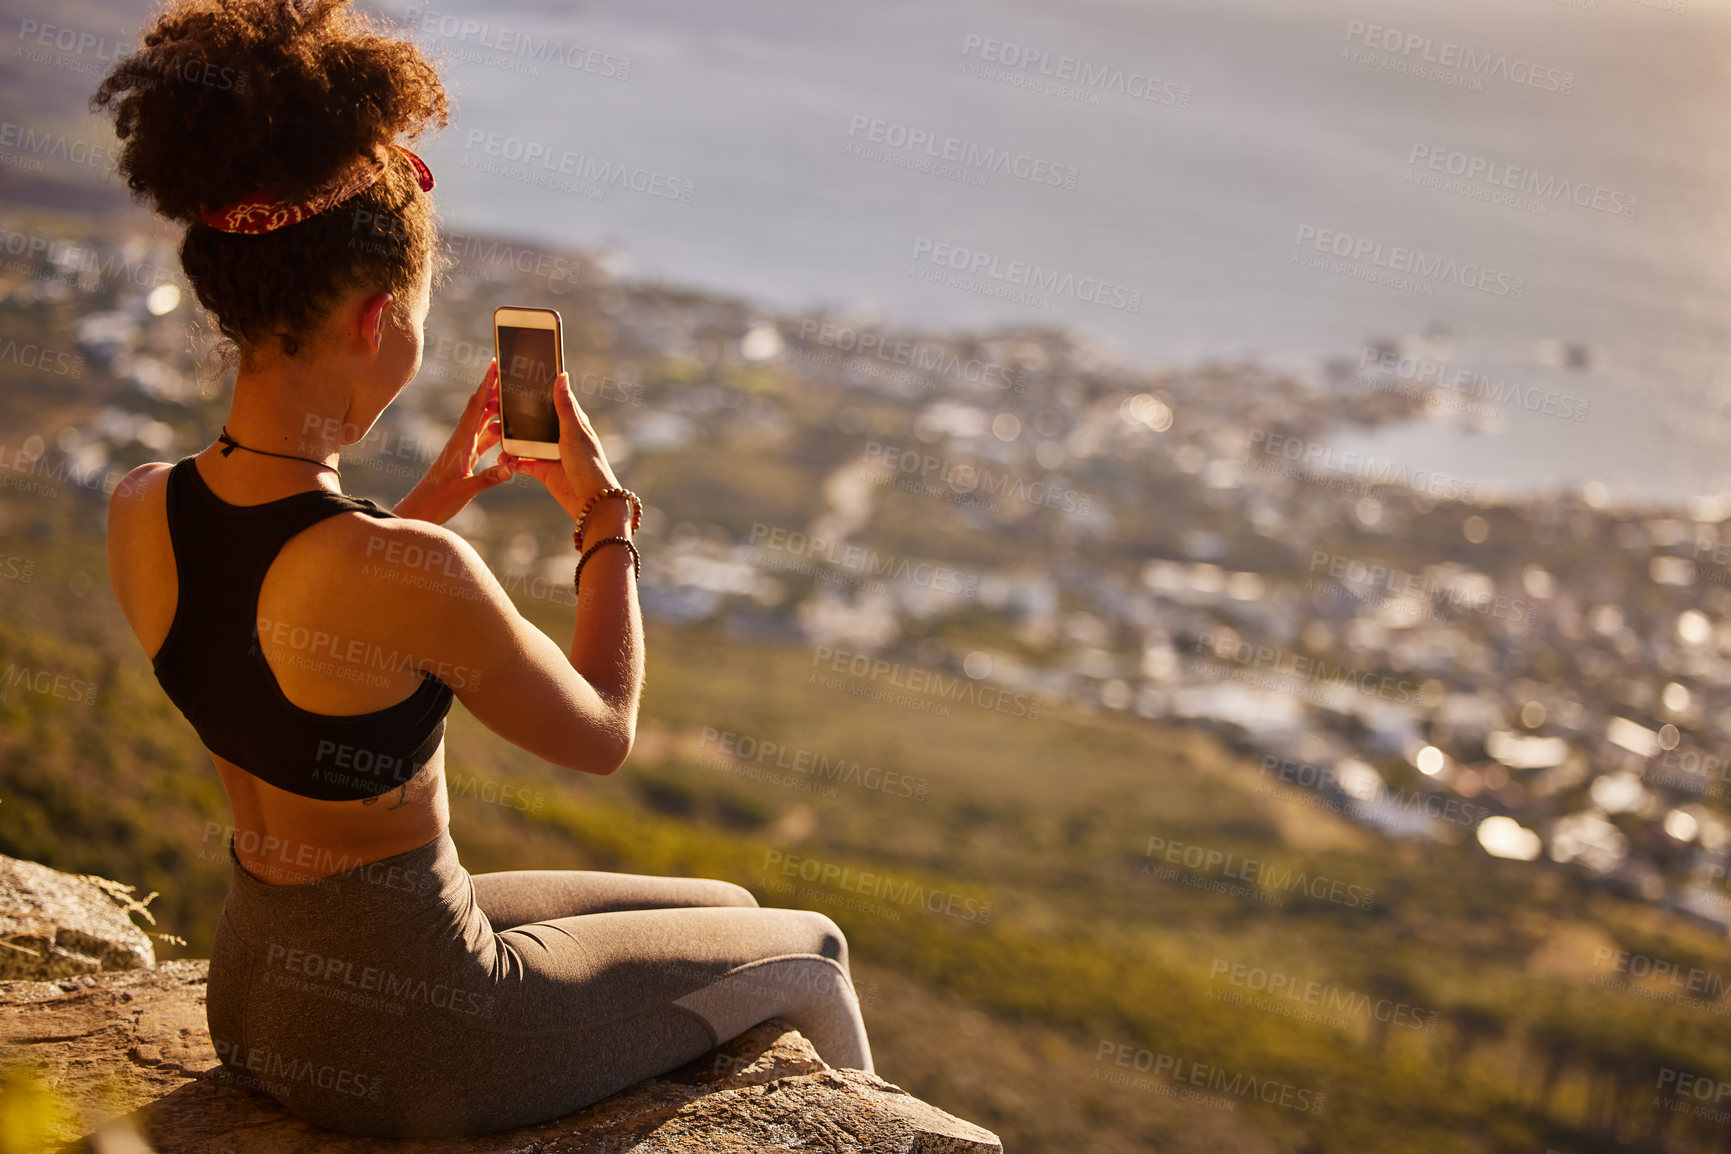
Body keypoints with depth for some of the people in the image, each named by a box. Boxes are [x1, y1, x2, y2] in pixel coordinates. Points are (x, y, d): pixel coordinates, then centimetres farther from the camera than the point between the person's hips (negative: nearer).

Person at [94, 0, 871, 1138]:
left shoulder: (140, 512, -9)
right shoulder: (412, 574, -32)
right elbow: (602, 734, -13)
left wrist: (431, 501, 8)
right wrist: (606, 514, 0)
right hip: (403, 1037, -7)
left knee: (726, 910, 25)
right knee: (809, 953, 18)